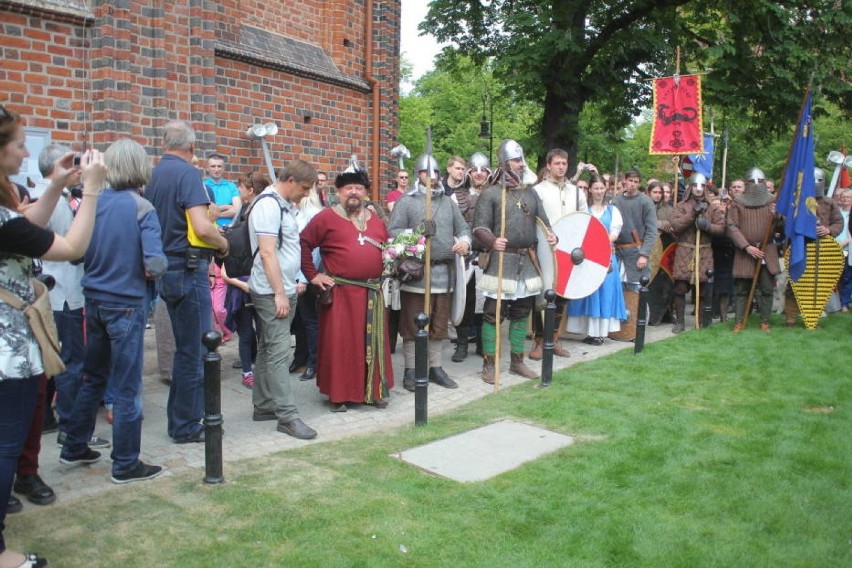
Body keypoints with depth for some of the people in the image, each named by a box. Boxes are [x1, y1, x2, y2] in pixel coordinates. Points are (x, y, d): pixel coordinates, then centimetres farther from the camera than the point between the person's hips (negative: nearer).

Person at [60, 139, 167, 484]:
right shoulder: (141, 208, -16)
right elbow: (156, 264, -23)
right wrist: (151, 271, -2)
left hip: (95, 300, 6)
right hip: (127, 304, -6)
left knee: (94, 378, 21)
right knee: (127, 388, 4)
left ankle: (74, 448, 34)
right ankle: (126, 464, 15)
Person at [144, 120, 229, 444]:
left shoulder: (153, 175, 9)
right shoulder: (187, 173, -14)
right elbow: (202, 227, -25)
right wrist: (223, 244, -6)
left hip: (166, 270, 8)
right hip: (188, 270, -8)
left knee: (184, 349, 19)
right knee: (195, 351, 1)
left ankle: (179, 419, 28)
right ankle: (187, 426, 10)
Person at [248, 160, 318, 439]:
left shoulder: (283, 205, 14)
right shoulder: (268, 206, -15)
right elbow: (267, 253, -20)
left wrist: (294, 282, 17)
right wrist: (279, 293, -20)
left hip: (283, 290, 10)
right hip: (273, 293, -10)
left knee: (268, 350, 14)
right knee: (279, 353, -8)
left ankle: (263, 406, 23)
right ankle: (288, 416, -5)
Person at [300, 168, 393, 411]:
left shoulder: (375, 220, 15)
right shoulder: (326, 217, -2)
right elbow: (303, 244, -4)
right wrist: (312, 275, -7)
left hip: (372, 293, 5)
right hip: (340, 293, -5)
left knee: (372, 342, 10)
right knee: (339, 342, 0)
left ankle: (374, 390, 22)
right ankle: (338, 394, 12)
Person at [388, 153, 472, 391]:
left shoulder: (448, 202, 15)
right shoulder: (405, 201, -1)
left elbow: (463, 227, 17)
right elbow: (393, 232, -9)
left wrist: (464, 241, -5)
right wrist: (416, 232, -23)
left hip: (443, 273, 5)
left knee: (439, 324, 13)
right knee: (413, 324, 2)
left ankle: (436, 367, 25)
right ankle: (411, 370, 13)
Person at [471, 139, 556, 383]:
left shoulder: (531, 193, 14)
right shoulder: (490, 194, -4)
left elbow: (543, 222, 15)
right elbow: (479, 227, -10)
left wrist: (551, 236, -7)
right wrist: (492, 241, -30)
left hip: (527, 261, 6)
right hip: (501, 260, -6)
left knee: (522, 312, 13)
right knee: (494, 314, -3)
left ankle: (517, 361, 25)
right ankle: (489, 364, 7)